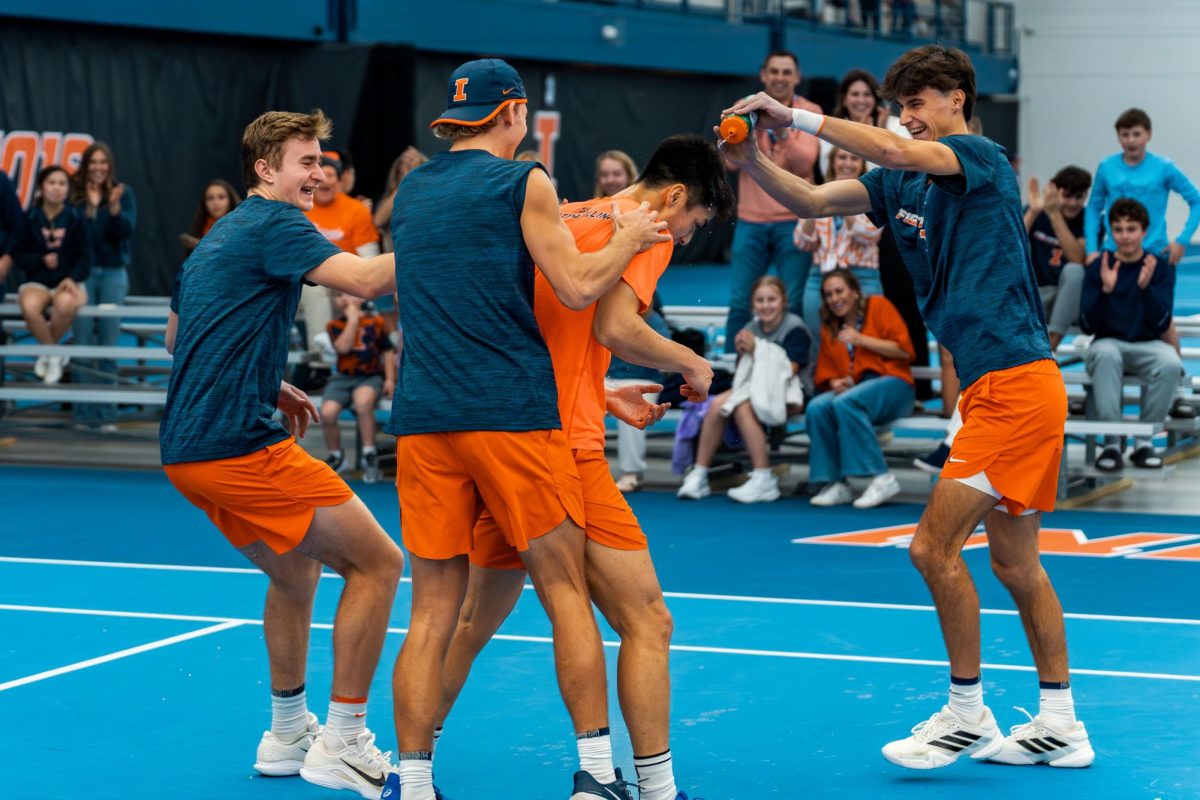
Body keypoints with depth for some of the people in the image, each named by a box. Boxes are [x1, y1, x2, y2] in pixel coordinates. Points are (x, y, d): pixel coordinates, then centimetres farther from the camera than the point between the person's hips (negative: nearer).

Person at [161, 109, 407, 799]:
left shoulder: (220, 237, 21)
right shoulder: (274, 223, -9)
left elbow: (186, 338, 30)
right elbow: (366, 279, -25)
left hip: (190, 450, 10)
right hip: (239, 449, -10)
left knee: (297, 568, 27)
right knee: (377, 562, -4)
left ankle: (289, 734, 33)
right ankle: (341, 744, -2)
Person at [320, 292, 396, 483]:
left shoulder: (375, 321, 5)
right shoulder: (334, 325, 5)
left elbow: (387, 352, 10)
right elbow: (343, 348, -14)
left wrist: (390, 379, -1)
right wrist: (353, 319, -10)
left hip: (371, 376, -2)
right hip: (343, 377, 2)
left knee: (362, 402, -38)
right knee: (327, 413, -26)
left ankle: (369, 456, -22)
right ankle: (336, 456, 4)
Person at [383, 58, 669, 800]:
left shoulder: (410, 191, 15)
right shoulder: (523, 181, -2)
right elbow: (578, 287, -5)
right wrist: (630, 235, 12)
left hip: (423, 418, 5)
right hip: (511, 413, -5)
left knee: (434, 608, 5)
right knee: (565, 589, 5)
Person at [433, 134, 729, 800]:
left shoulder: (564, 218, 20)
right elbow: (615, 326, -18)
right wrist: (689, 363, -3)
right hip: (563, 447, -8)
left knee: (474, 623, 20)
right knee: (646, 623, -3)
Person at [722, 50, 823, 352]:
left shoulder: (810, 112, 1)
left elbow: (804, 164, -11)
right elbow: (732, 161, -3)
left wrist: (783, 132, -28)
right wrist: (754, 127, -18)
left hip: (793, 221, -2)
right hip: (751, 221, 2)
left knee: (792, 305, -5)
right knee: (740, 302, 0)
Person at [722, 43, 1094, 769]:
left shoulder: (983, 157, -9)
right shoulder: (902, 183, 14)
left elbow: (895, 152, -27)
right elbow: (814, 201, 10)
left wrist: (796, 114, -22)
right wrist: (754, 162, -7)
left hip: (1016, 383, -9)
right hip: (990, 387, 9)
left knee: (934, 546, -10)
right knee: (1014, 562, 12)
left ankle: (968, 716, 2)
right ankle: (1061, 729, 19)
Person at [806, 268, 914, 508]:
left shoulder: (878, 306, 4)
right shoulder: (829, 328, 19)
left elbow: (904, 350, -5)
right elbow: (825, 374, 18)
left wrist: (861, 340, -9)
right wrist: (835, 383, -6)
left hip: (893, 384, -5)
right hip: (852, 389, 5)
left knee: (845, 403, -35)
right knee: (816, 407, -26)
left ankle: (882, 478, -32)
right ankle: (836, 483, -22)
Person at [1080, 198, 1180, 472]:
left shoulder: (1160, 267, 1)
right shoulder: (1098, 267, 1)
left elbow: (1162, 325, -8)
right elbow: (1087, 326, -6)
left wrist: (1146, 286, -23)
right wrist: (1105, 290, -21)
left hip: (1147, 346, 1)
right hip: (1109, 344, 0)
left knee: (1170, 362, -34)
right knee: (1105, 354, -37)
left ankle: (1144, 441, -16)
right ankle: (1112, 443, -31)